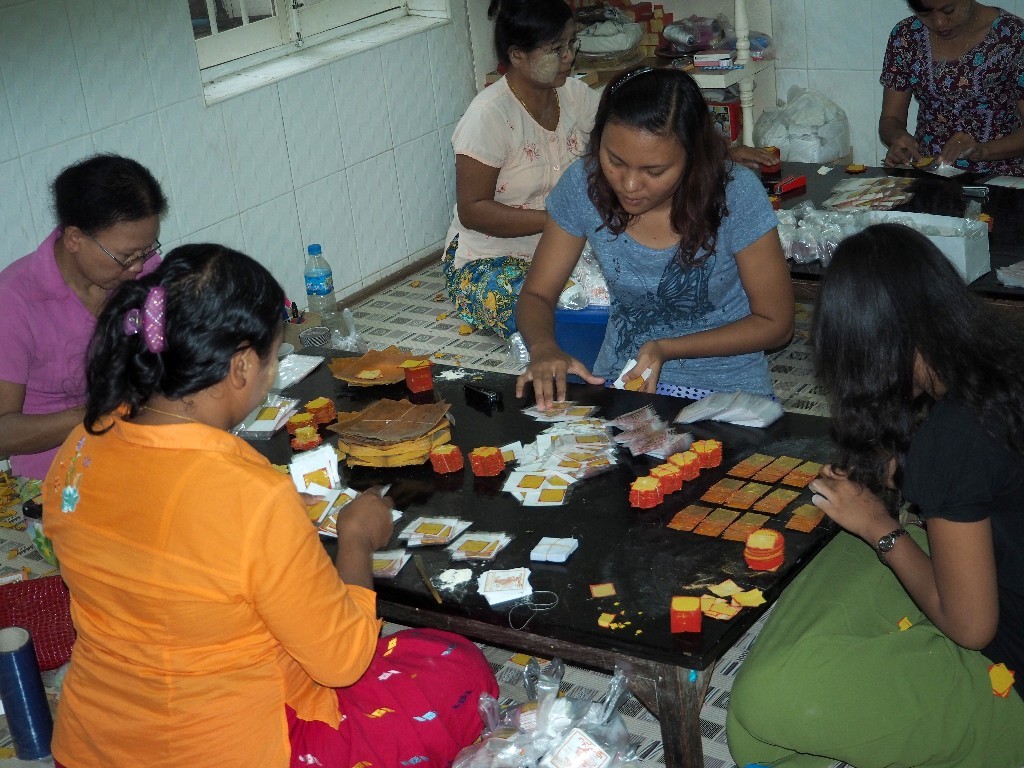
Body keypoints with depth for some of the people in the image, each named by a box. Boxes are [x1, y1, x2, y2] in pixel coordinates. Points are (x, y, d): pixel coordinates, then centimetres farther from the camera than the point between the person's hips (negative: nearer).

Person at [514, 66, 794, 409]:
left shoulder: (737, 196, -18)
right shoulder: (583, 186, -11)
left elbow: (775, 323, -8)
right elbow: (537, 294, 1)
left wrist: (666, 349, -20)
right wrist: (543, 347, -23)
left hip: (726, 390, -2)